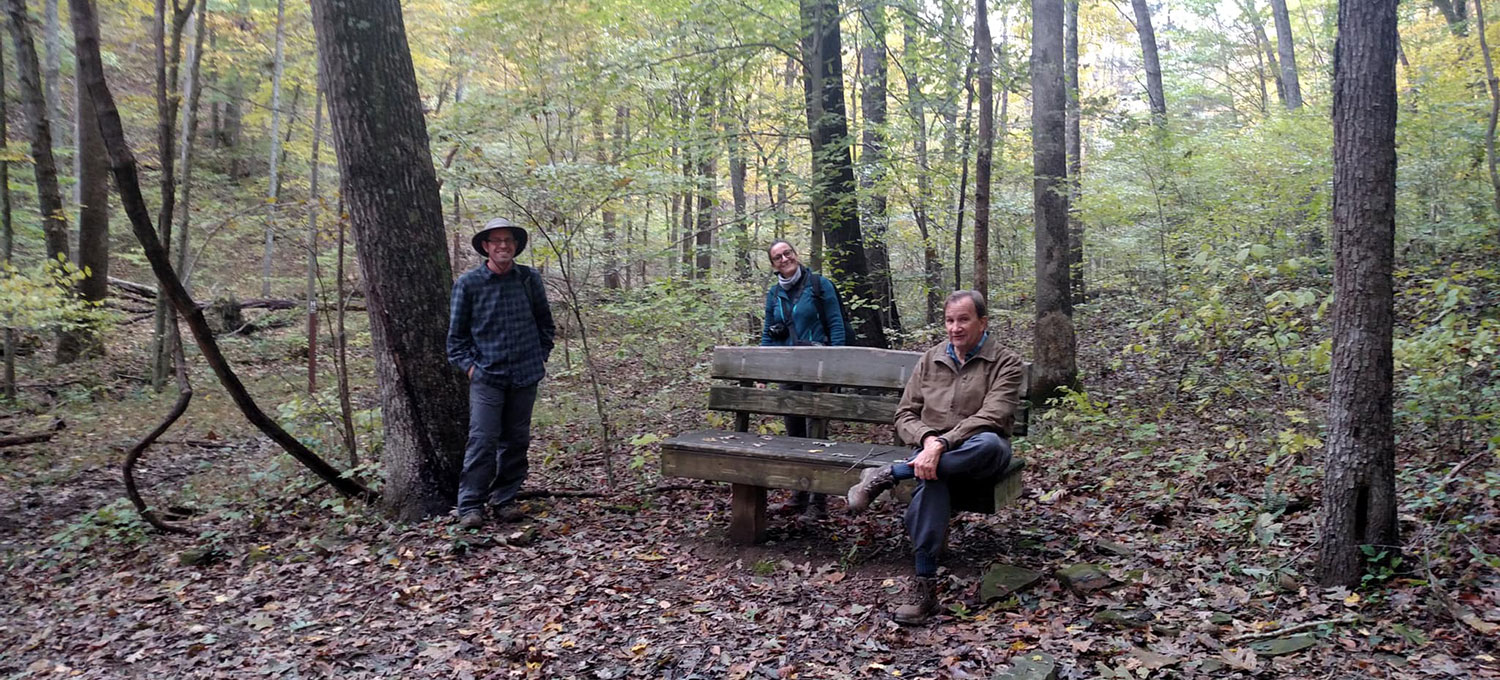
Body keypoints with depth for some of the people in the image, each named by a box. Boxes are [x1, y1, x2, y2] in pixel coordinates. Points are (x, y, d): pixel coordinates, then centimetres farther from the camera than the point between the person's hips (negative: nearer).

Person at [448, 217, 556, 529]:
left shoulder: (530, 279, 4)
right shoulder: (468, 282, -3)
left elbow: (545, 323, 15)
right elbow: (456, 332, 4)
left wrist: (539, 357, 8)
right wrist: (468, 365, -4)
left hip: (525, 376, 3)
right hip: (486, 377, -3)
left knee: (516, 442, 9)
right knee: (482, 440, -8)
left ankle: (504, 501, 21)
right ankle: (470, 506, 2)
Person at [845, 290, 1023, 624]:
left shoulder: (1005, 363, 2)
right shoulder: (930, 360, 15)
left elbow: (992, 418, -14)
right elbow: (905, 415, 10)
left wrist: (943, 443, -27)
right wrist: (928, 439, -14)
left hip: (976, 456, -1)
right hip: (932, 449, 2)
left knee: (991, 444, -40)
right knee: (932, 483, -36)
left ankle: (887, 475, -33)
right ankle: (924, 587, -35)